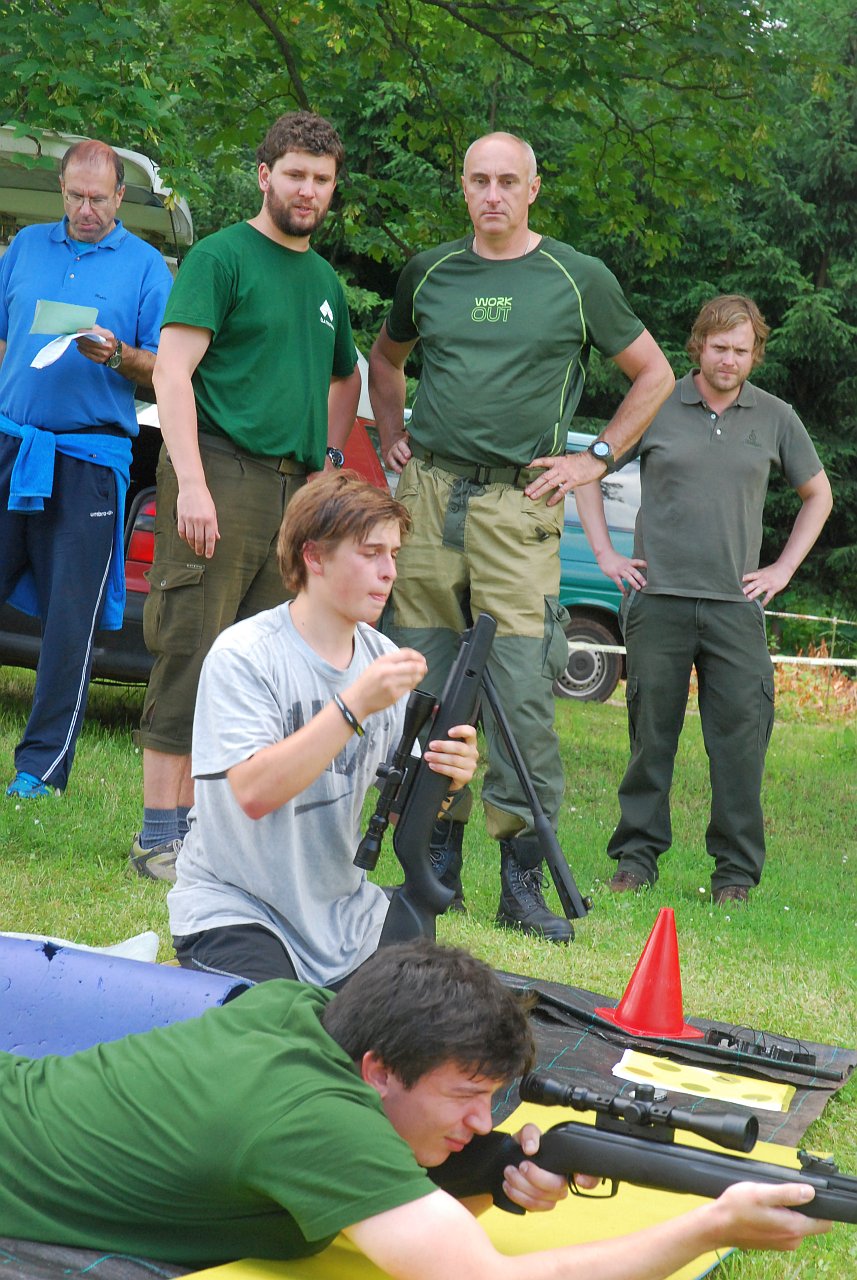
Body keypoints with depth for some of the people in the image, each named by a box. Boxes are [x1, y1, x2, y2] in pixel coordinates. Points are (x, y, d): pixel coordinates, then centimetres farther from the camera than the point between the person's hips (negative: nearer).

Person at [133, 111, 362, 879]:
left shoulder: (324, 280, 20)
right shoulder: (222, 256, -1)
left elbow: (346, 376, 36)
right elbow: (173, 370, -10)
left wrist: (330, 455, 20)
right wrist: (192, 482, -19)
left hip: (295, 490, 7)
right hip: (222, 476, -7)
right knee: (191, 657, -8)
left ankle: (202, 823, 13)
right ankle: (160, 836, -4)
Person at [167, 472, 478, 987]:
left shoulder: (384, 659, 5)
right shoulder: (243, 656, -13)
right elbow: (255, 791, -27)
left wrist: (444, 779, -17)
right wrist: (355, 706, -30)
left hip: (343, 914, 6)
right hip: (237, 908, -5)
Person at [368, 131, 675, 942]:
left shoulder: (578, 280, 3)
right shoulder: (430, 272, 12)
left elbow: (654, 374, 12)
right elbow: (385, 358, 30)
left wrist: (596, 459, 4)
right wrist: (394, 439, 16)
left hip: (518, 505, -3)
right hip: (428, 494, 3)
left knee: (520, 692, -9)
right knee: (424, 686, 4)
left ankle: (523, 880, -3)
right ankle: (437, 865, 15)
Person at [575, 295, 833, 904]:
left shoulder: (775, 418, 8)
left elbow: (818, 494, 21)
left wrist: (782, 569, 11)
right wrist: (606, 553, 7)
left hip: (736, 604, 1)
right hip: (658, 599, -1)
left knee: (741, 738, -4)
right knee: (651, 734, 3)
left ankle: (736, 870, 5)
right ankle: (637, 858, 15)